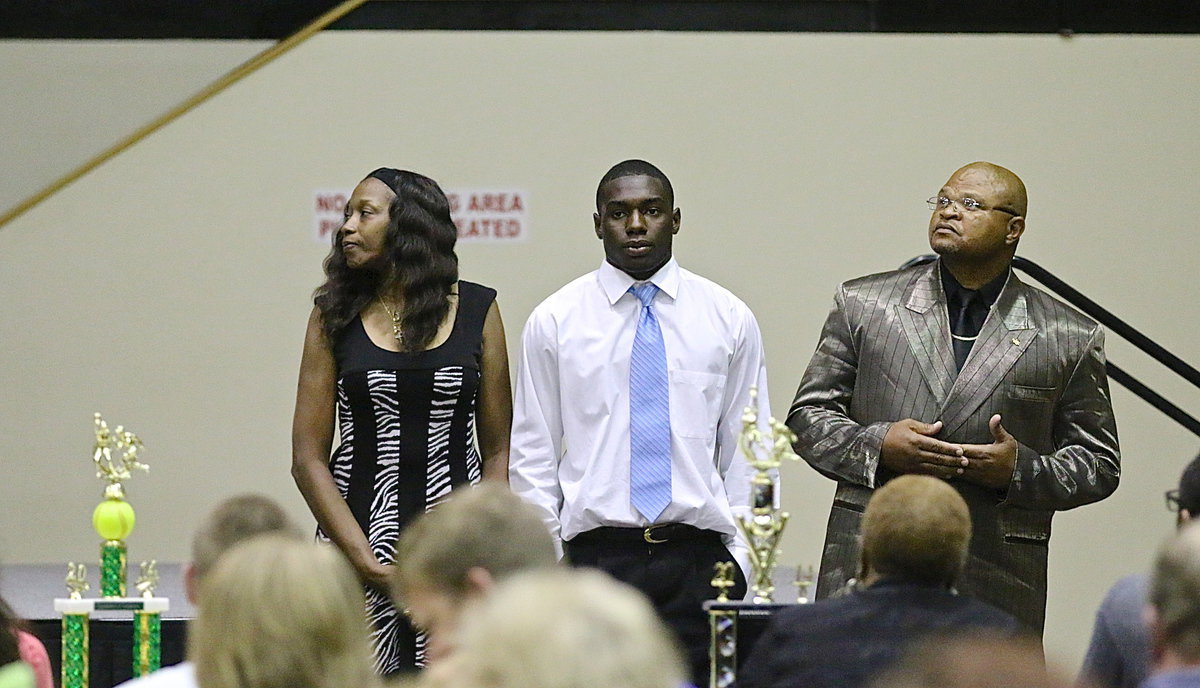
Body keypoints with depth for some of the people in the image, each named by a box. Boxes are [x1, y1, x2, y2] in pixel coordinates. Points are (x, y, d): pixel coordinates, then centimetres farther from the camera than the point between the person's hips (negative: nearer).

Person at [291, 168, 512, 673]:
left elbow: (498, 451, 8)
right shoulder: (335, 316, 6)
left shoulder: (476, 309, 7)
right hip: (355, 531, 0)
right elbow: (308, 460, 3)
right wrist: (367, 563, -8)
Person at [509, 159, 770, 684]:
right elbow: (533, 458, 7)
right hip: (595, 556, 0)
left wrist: (742, 560, 1)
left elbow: (747, 450, 8)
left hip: (700, 561, 1)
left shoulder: (729, 319, 8)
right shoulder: (554, 321, 6)